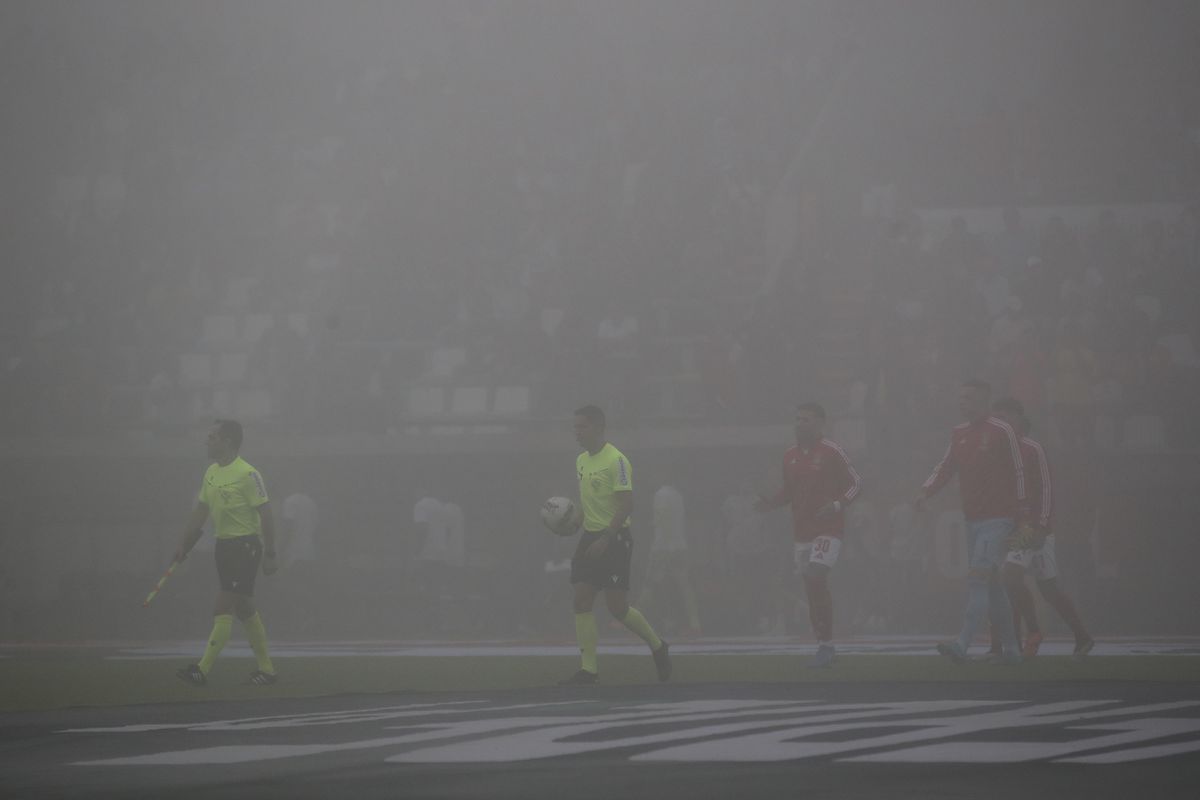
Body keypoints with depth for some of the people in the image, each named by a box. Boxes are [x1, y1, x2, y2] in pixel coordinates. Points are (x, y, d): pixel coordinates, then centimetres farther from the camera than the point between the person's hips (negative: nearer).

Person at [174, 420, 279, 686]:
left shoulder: (247, 475, -14)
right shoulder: (211, 473, 10)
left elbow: (265, 514, -14)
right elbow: (200, 512, 17)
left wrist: (270, 554, -16)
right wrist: (185, 545, 12)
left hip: (246, 546, -8)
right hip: (224, 545, 8)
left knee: (223, 610, -12)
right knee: (244, 609, 11)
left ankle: (203, 669, -15)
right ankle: (266, 669, 19)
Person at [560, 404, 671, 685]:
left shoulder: (616, 460, -14)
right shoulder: (581, 461, 11)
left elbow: (626, 504, -18)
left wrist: (605, 538, -23)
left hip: (614, 538, -8)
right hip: (590, 536, 8)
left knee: (617, 606, -6)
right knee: (582, 601, -3)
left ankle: (657, 646, 17)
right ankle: (588, 669, -3)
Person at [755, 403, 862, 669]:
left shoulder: (831, 452, -7)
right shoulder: (790, 456, 12)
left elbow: (856, 483, -5)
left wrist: (837, 505, -20)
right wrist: (769, 503, 4)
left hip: (828, 529, -7)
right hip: (802, 532, 7)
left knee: (816, 580, -20)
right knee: (811, 587, 6)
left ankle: (826, 644, -15)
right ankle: (825, 647, 13)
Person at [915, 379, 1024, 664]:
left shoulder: (1002, 432, -8)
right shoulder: (959, 434, 13)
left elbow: (1017, 473, -7)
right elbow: (945, 467, 15)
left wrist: (1019, 513, -7)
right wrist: (926, 491, -3)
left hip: (997, 518, -8)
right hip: (972, 518, 8)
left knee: (977, 577, -17)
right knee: (991, 583, 11)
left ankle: (962, 645, -26)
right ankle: (1010, 648, 19)